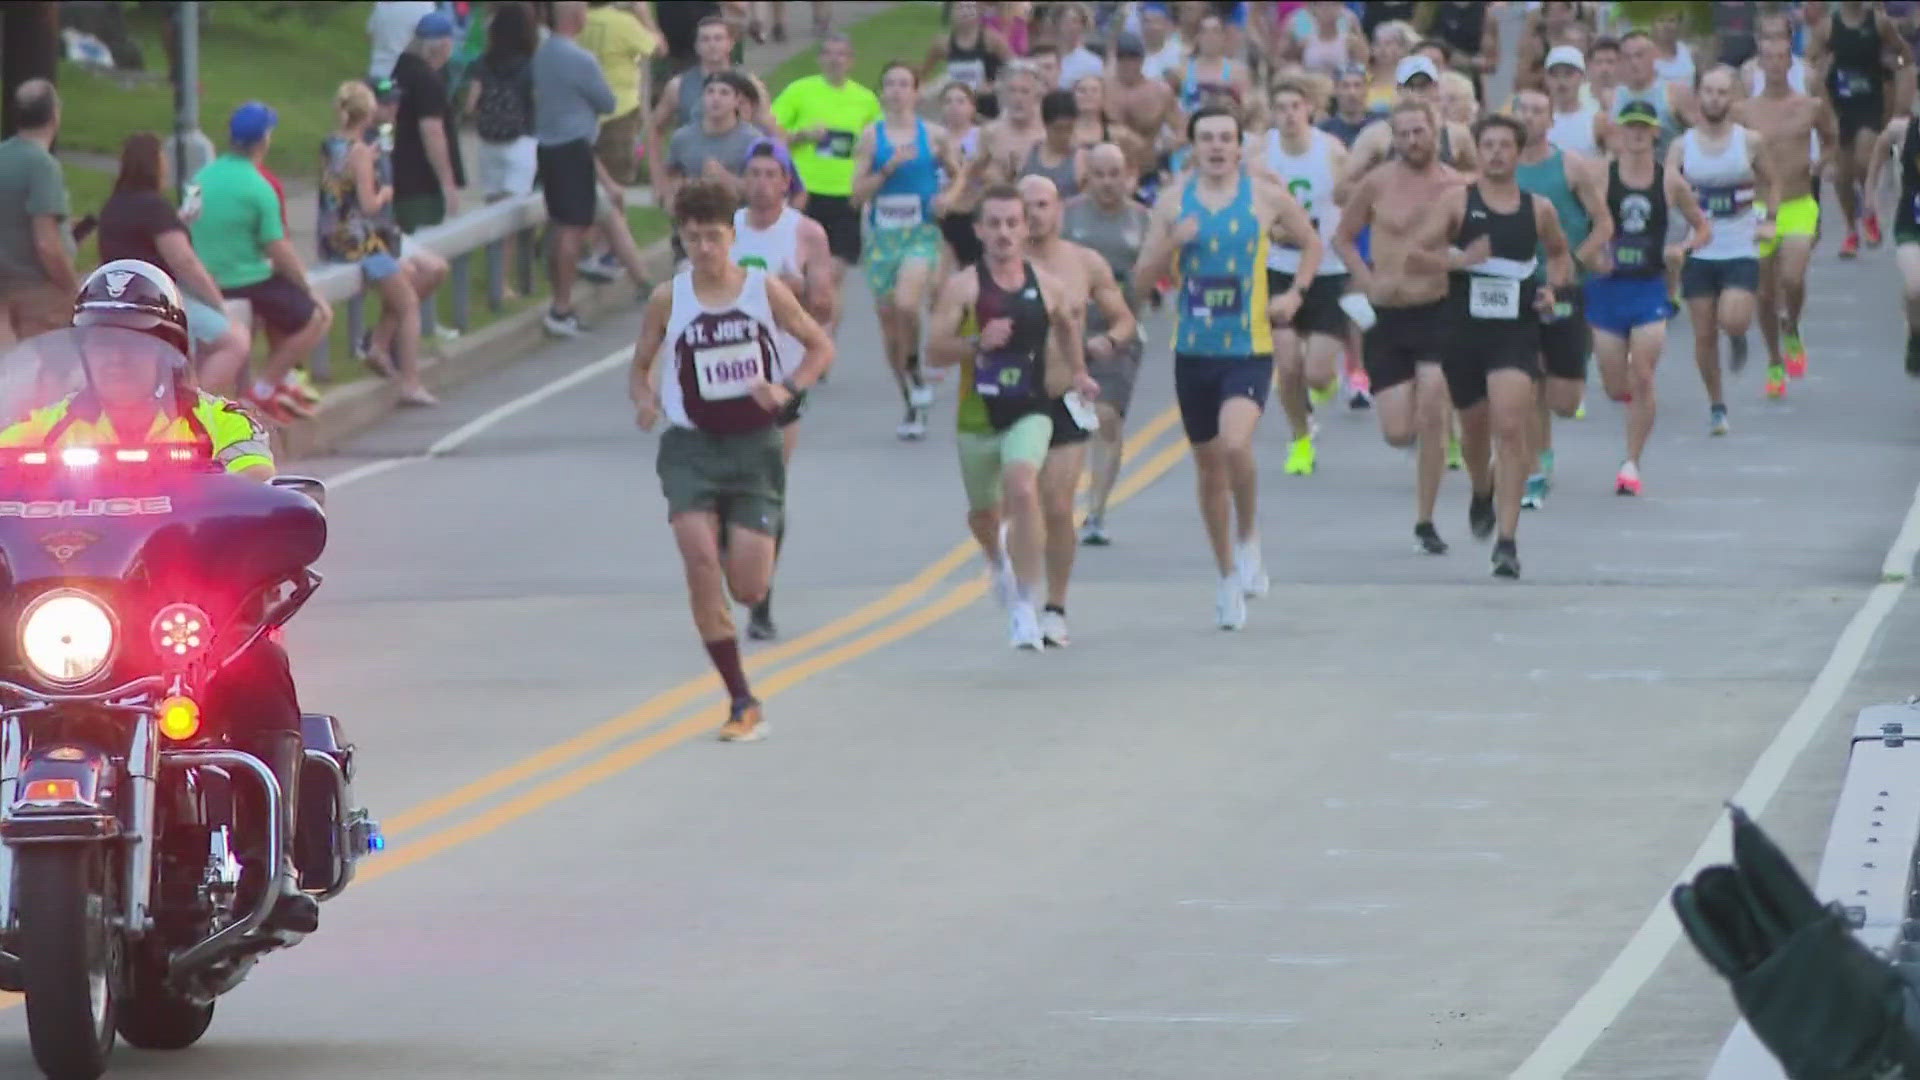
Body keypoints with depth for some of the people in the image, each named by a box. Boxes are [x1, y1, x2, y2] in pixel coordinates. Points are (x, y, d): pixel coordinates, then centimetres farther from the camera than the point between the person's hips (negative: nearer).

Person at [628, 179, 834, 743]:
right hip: (691, 446, 0)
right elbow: (640, 367, 11)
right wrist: (644, 400, -12)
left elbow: (821, 347, 7)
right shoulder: (668, 300, 0)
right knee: (699, 558, -20)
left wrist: (788, 388, -11)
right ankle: (742, 702, -11)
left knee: (748, 587, -8)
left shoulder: (766, 290, -2)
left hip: (754, 445, 0)